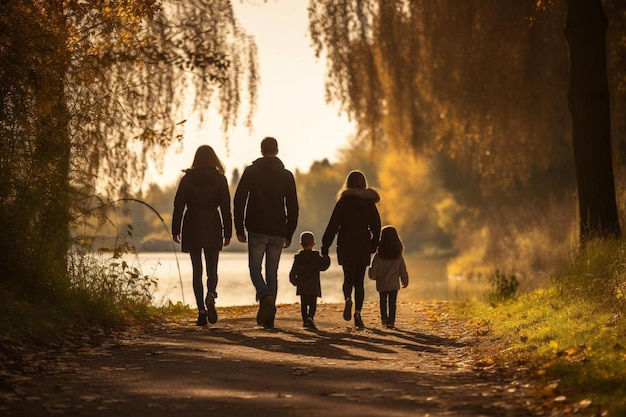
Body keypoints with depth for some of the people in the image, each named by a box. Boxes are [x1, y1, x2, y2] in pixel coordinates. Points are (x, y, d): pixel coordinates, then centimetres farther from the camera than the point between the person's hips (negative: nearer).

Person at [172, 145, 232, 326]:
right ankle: (211, 295, -23)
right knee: (212, 269, 7)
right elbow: (225, 207, -2)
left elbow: (179, 205, 0)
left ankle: (201, 311, 0)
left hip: (192, 227, 0)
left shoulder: (187, 179, 2)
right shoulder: (220, 179, 0)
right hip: (212, 228, 0)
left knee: (196, 270, 6)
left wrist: (175, 230, 5)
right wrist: (228, 233, 2)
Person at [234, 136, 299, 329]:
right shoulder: (286, 175, 6)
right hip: (278, 232, 2)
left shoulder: (251, 172, 1)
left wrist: (239, 229, 1)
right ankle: (268, 316, 5)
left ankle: (265, 296, -22)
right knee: (272, 272, 8)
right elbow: (293, 208, 6)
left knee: (255, 268, 8)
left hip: (257, 230, -2)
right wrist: (289, 234, 12)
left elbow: (239, 201, -4)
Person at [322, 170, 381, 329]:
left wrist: (325, 246, -4)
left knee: (348, 278, 9)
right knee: (359, 281, 7)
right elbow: (376, 227, 5)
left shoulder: (343, 201, -4)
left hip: (346, 246, -2)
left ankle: (348, 298, -21)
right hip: (363, 247, 2)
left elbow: (333, 226, -7)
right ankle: (358, 312, -4)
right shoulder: (369, 203, 3)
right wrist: (373, 245, 16)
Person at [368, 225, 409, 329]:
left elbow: (374, 269, -6)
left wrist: (373, 276, 15)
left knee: (383, 301, 17)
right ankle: (391, 321, 1)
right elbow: (403, 270, 3)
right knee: (392, 303, 5)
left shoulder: (378, 255, -12)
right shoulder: (399, 256, -4)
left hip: (382, 284, -1)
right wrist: (405, 281, 17)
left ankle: (384, 318, 20)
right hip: (394, 284, 1)